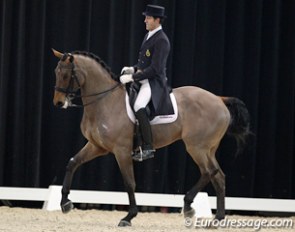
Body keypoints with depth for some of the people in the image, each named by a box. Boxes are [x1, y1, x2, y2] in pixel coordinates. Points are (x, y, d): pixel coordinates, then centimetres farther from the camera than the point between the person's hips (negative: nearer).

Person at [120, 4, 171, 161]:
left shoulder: (161, 40, -16)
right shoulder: (149, 36, 15)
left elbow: (155, 69, -22)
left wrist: (133, 77, -22)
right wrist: (133, 69, 5)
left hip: (154, 83, -11)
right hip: (143, 79, 11)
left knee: (139, 107, -30)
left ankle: (148, 148, -29)